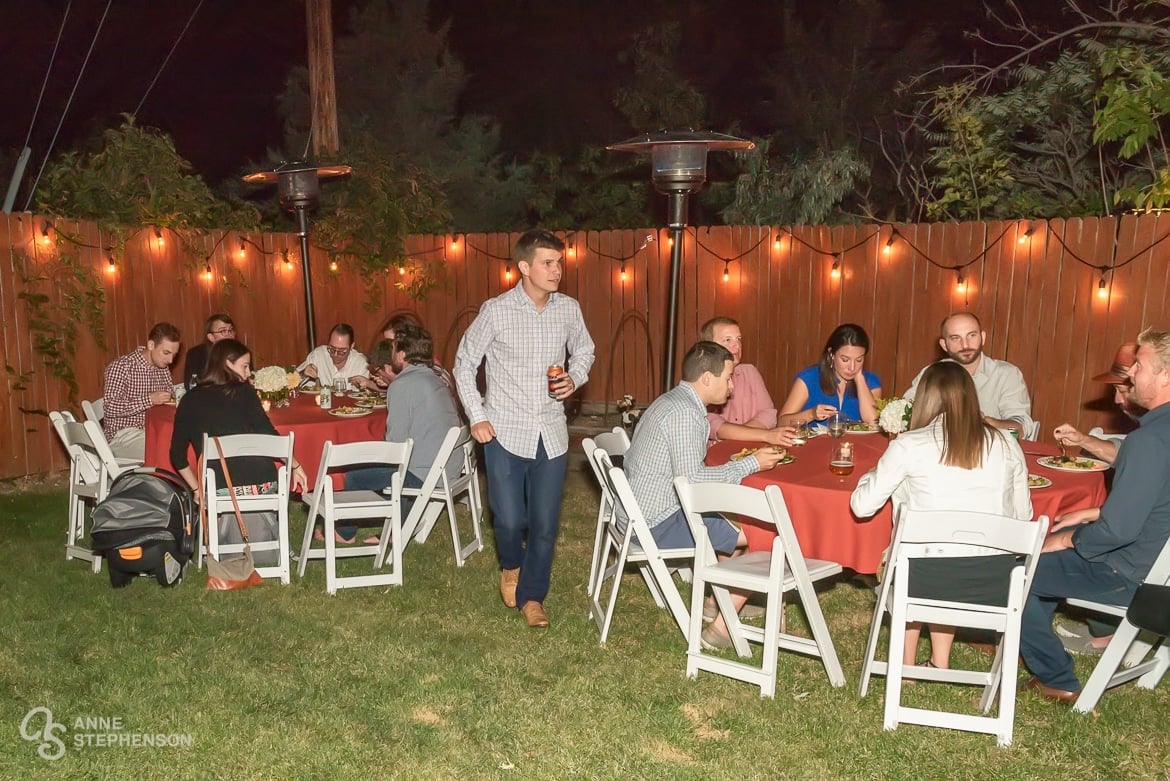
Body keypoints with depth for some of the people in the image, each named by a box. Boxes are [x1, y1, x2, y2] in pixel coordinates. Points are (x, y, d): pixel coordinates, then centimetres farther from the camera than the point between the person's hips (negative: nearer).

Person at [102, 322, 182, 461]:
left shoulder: (163, 368, 9)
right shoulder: (120, 366, -12)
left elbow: (170, 396, 22)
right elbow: (110, 408, -20)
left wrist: (171, 399, -2)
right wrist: (149, 399, -27)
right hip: (123, 435, -6)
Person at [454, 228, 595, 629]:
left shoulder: (569, 309, -1)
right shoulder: (495, 311, -9)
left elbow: (584, 350, 17)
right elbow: (464, 363, 1)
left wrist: (575, 378, -3)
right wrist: (476, 416, -5)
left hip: (551, 433, 3)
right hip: (505, 432, -2)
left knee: (545, 524, 5)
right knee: (509, 520, 1)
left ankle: (532, 595, 25)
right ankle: (511, 566, 35)